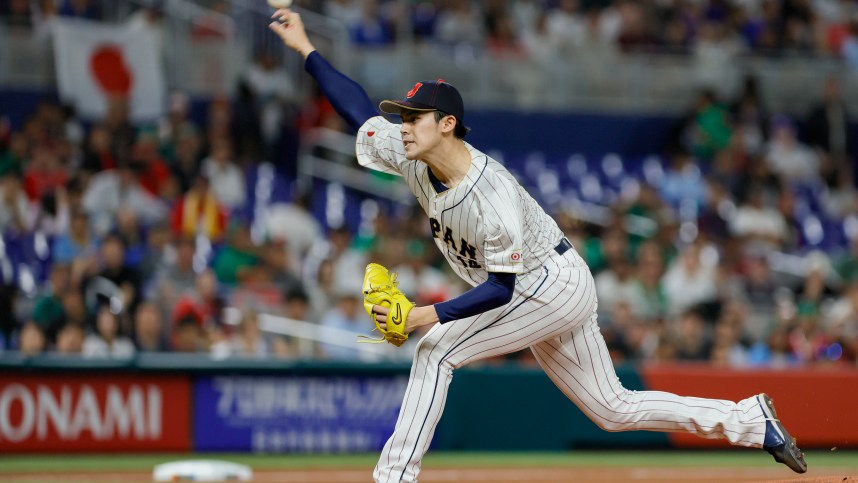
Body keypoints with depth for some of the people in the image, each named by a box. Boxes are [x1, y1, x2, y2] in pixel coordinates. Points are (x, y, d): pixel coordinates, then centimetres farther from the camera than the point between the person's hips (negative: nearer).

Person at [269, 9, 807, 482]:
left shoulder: (493, 195, -31)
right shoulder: (412, 157, -8)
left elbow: (500, 288, -28)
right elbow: (360, 108, 2)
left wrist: (428, 316, -35)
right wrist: (306, 48, -2)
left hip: (555, 283, -9)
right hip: (543, 292, 9)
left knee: (437, 349, -17)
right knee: (614, 409, 13)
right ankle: (753, 421, 18)